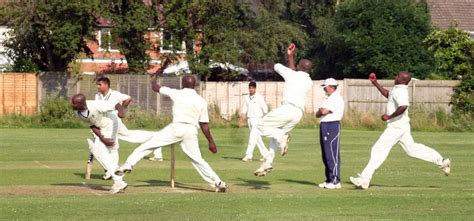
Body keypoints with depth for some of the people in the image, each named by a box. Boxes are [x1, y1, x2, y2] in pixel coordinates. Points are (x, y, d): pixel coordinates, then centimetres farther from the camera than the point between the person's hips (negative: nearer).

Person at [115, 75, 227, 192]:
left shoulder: (176, 93, 5)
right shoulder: (201, 101, 9)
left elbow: (157, 88, 19)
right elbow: (204, 124, 8)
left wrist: (153, 82, 43)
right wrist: (211, 142, 14)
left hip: (176, 127, -3)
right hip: (191, 131, 3)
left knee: (149, 145, 4)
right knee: (197, 159, 11)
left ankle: (128, 164, -5)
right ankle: (218, 183, 5)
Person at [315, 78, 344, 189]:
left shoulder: (336, 98, -11)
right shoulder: (328, 99, 21)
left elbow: (324, 111, -19)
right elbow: (318, 114, 19)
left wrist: (321, 110, 2)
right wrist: (321, 111, -2)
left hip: (332, 126, -10)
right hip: (324, 126, 10)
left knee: (332, 154, -11)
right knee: (326, 155, 12)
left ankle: (335, 181, -12)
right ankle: (329, 180, 17)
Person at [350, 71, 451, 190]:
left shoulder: (400, 91, -19)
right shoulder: (397, 89, 12)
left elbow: (403, 106, -35)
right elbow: (387, 94, 33)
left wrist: (389, 117, -25)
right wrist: (375, 84, 26)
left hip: (396, 126, -10)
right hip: (402, 126, 10)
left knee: (379, 149, -7)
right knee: (411, 148, 17)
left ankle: (364, 179, -7)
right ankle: (441, 161, 18)